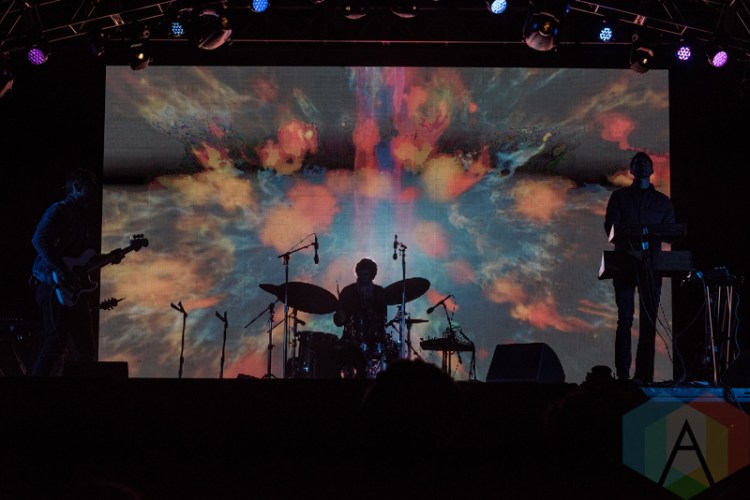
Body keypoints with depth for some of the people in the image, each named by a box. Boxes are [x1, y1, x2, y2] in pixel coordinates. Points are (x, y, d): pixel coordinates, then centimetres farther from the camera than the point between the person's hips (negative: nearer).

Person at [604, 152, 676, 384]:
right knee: (625, 320, -9)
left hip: (651, 266, 2)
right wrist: (632, 234, -19)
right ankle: (622, 374, -9)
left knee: (648, 322, -2)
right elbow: (610, 227, 0)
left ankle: (644, 374, 0)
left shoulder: (663, 201, 17)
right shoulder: (619, 197, 12)